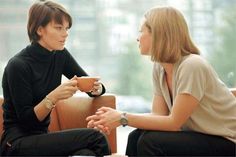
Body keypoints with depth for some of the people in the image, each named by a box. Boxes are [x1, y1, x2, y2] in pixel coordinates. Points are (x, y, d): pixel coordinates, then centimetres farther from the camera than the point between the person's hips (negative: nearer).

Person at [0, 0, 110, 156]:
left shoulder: (60, 55, 6)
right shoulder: (18, 66, -14)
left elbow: (93, 87, 12)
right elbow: (26, 119, -13)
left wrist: (96, 88, -12)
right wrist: (53, 97, -27)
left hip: (41, 136, 6)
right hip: (18, 143, -6)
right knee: (94, 137, -24)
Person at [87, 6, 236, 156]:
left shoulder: (192, 66, -24)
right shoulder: (159, 67, 0)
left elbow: (174, 122, -21)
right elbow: (159, 115, -2)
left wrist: (124, 118, -21)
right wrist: (116, 117, -16)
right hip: (197, 136, 7)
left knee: (150, 142, -22)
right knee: (136, 137, -10)